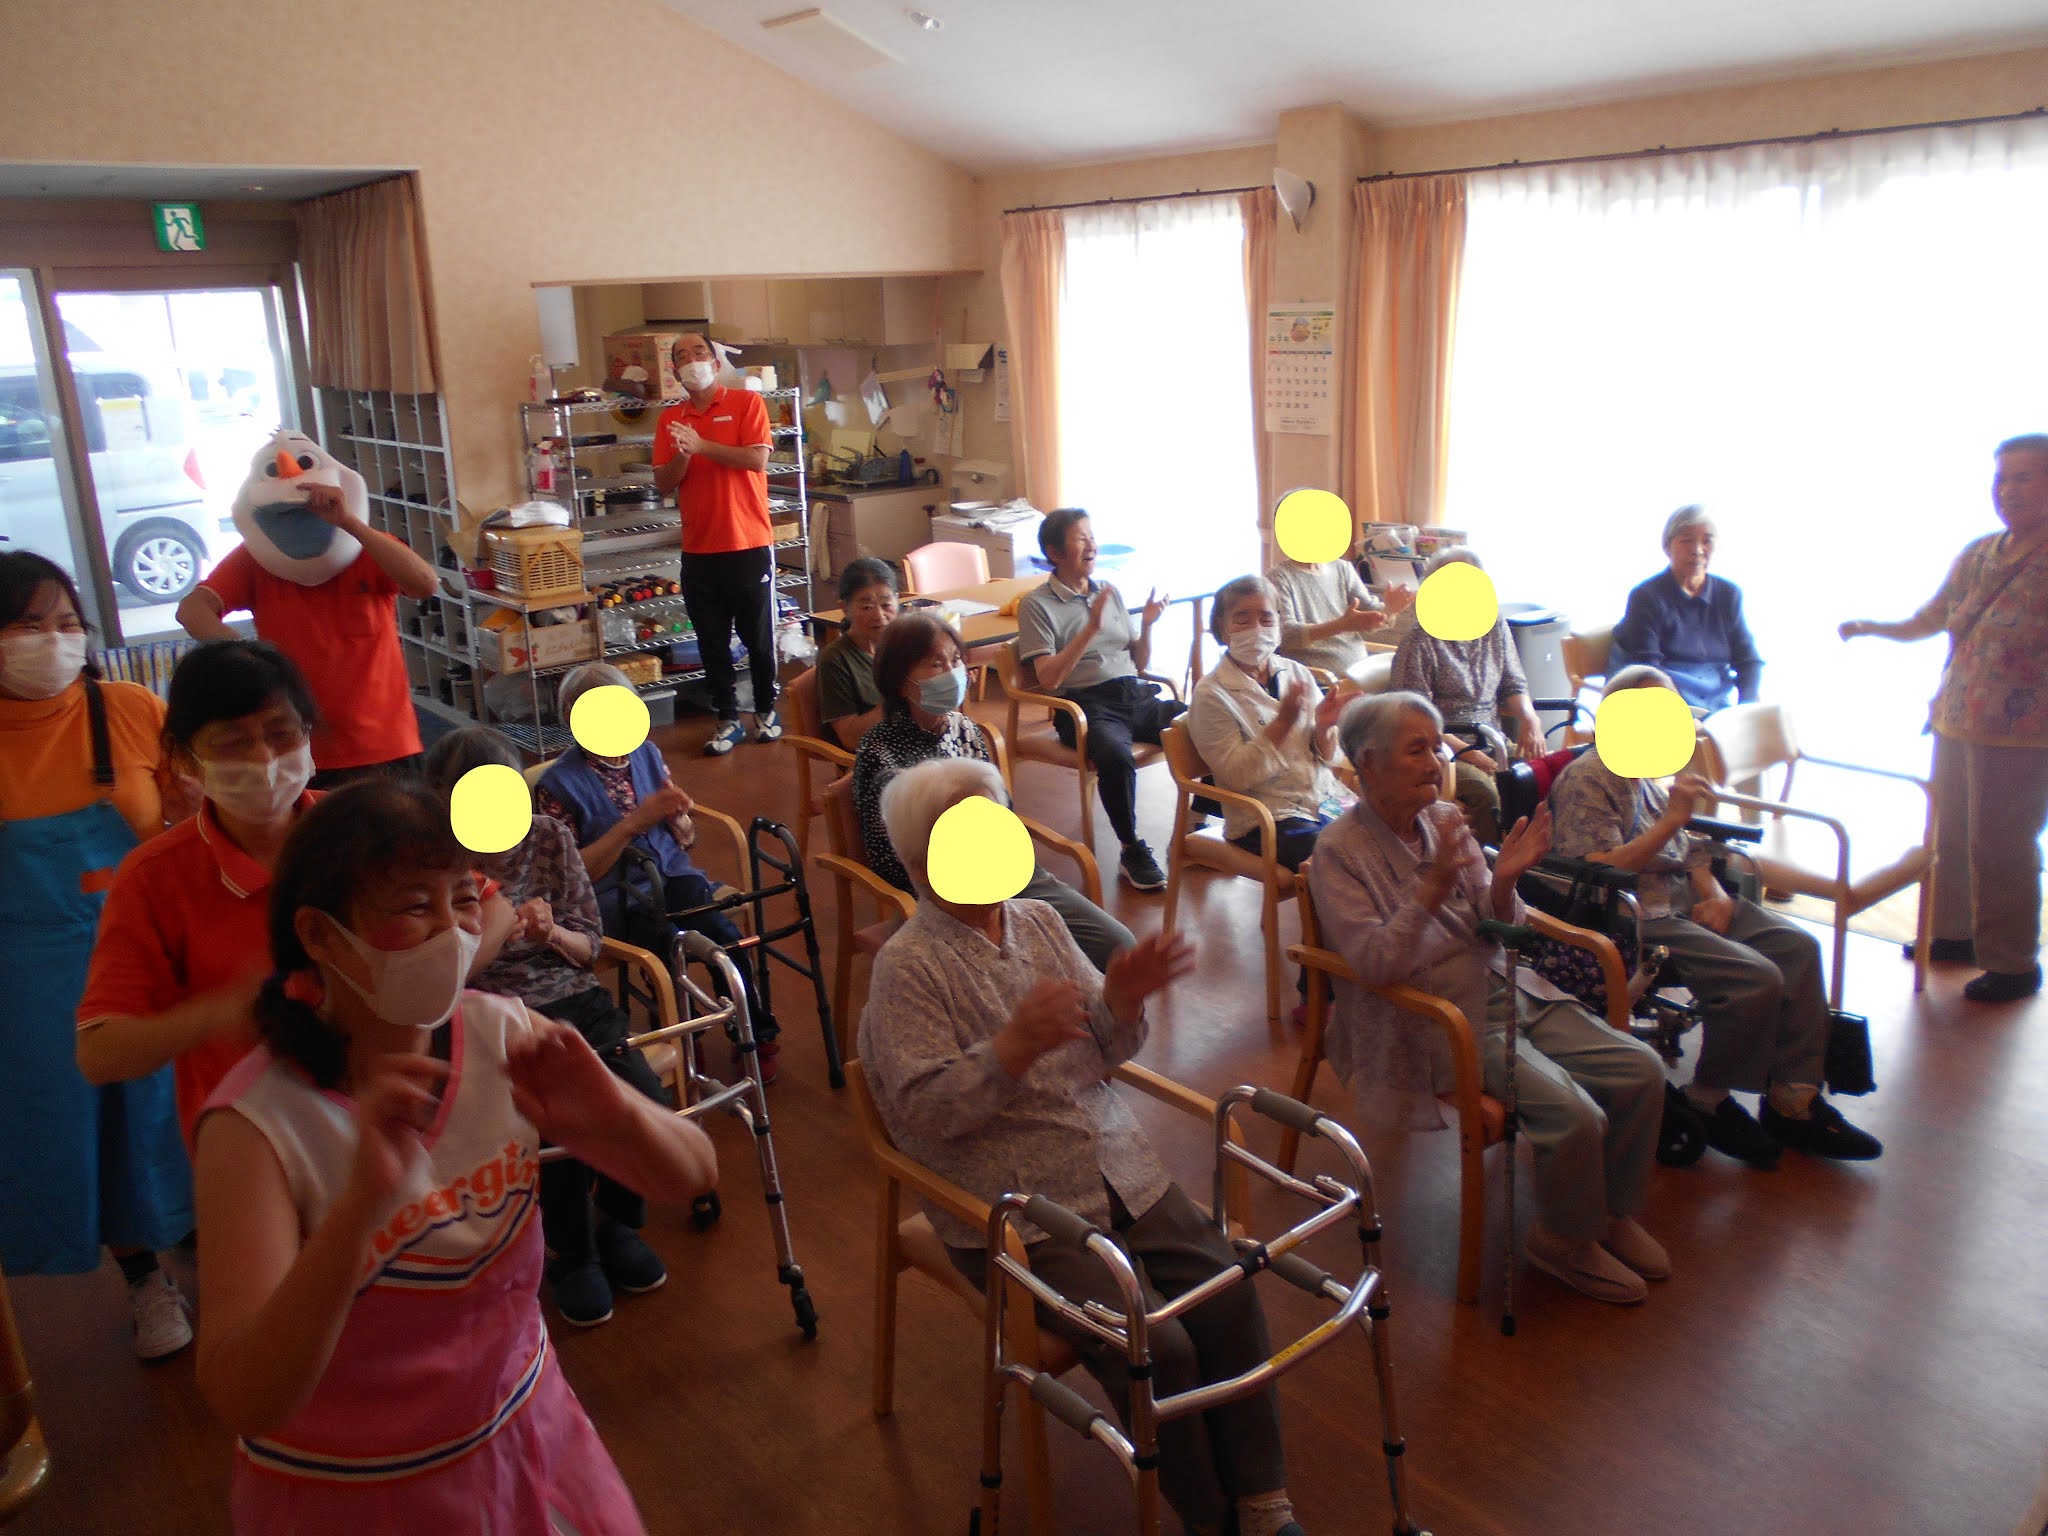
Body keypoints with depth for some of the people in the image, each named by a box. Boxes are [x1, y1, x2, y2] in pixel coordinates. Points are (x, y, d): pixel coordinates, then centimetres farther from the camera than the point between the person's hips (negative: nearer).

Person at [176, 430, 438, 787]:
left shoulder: (371, 553, -3)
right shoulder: (253, 561, -1)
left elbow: (427, 585, -24)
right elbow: (192, 610, -15)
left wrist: (350, 523, -28)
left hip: (386, 751, 0)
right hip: (299, 757, 1)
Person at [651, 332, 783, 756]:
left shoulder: (747, 402, -1)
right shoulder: (670, 419, 9)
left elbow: (757, 458, -15)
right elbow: (663, 484, 4)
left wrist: (701, 445, -18)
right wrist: (681, 455, -15)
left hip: (749, 545, -3)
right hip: (698, 551, 3)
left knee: (758, 637, 7)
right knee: (713, 643, 8)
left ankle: (766, 711, 25)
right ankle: (727, 720, 19)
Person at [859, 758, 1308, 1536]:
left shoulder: (1040, 921, 9)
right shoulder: (907, 966, -8)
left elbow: (1102, 1055, 11)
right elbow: (926, 1110, -16)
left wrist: (1120, 1004, -12)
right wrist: (1013, 1049, -31)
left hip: (1122, 1173, 6)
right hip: (1016, 1210, -5)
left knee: (1231, 1296, -12)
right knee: (1156, 1347, -19)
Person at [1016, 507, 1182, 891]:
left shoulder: (1110, 592, 20)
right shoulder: (1037, 604, 1)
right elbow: (1048, 679, -10)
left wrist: (1146, 625, 3)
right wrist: (1090, 628, -15)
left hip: (1136, 695, 6)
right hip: (1086, 704, -6)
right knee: (1116, 758, -38)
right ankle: (1132, 852, -16)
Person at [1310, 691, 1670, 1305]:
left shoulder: (1447, 820, 7)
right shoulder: (1340, 851, -11)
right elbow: (1373, 966, -21)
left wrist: (1502, 883, -14)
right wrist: (1432, 890, -32)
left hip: (1507, 990, 7)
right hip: (1435, 1024, -7)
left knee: (1641, 1069, -5)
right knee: (1574, 1113, -22)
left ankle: (1614, 1211, 18)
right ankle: (1564, 1238, 7)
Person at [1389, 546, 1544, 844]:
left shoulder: (1495, 626, 14)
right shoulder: (1420, 643, -5)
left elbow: (1513, 685, 20)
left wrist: (1529, 718, -1)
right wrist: (1461, 750, -18)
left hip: (1491, 741, 6)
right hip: (1442, 748, -6)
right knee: (1483, 790, -36)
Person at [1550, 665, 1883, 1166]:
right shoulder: (1585, 781, -10)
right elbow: (1602, 872, -20)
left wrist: (1713, 891, 3)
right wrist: (1672, 818, -25)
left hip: (1684, 900, 10)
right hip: (1636, 916, -9)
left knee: (1798, 946, -7)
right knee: (1756, 977, -24)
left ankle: (1793, 1103, -2)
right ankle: (1710, 1104, -3)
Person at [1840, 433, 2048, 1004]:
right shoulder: (1977, 555, 10)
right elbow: (1929, 620, 21)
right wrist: (1870, 627, 9)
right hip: (1956, 723, 7)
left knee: (2000, 849, -1)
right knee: (1949, 838, 16)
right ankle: (1956, 933, 33)